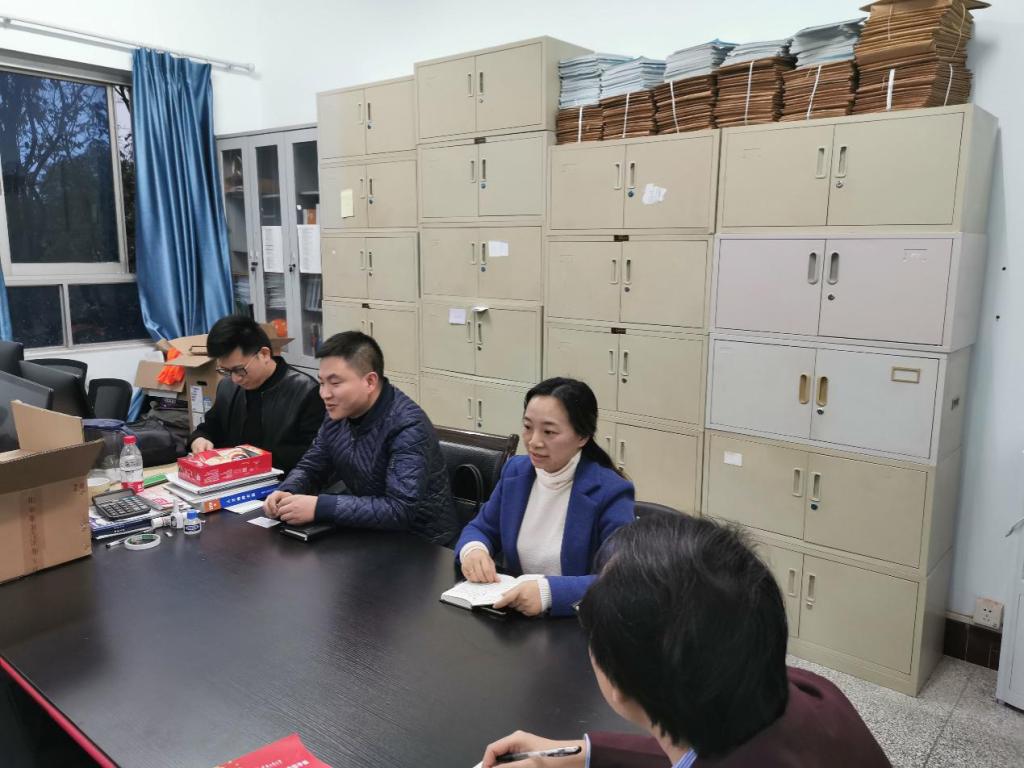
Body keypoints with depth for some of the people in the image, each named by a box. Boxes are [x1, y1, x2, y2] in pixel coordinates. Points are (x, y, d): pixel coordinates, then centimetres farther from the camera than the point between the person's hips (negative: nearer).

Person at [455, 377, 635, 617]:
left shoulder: (610, 492, -15)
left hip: (578, 624, -4)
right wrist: (473, 550, -10)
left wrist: (550, 591, -34)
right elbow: (481, 529, 13)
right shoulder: (515, 470, 3)